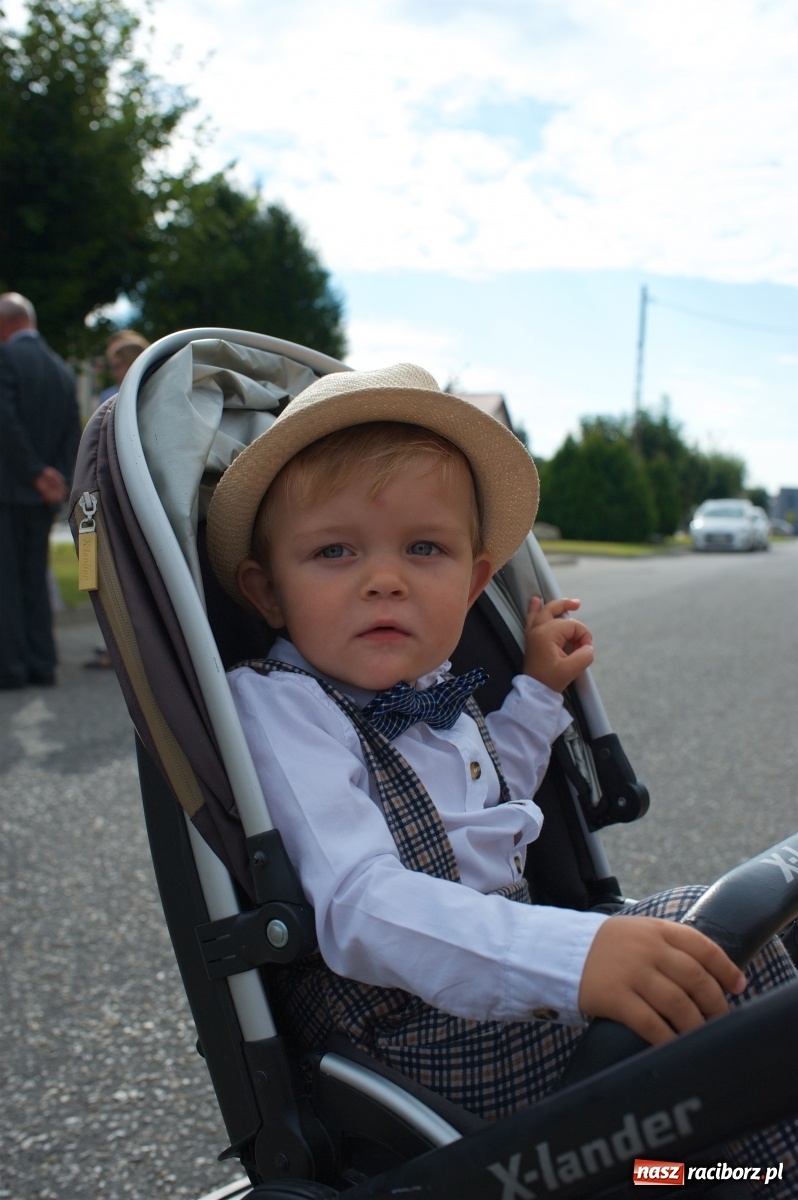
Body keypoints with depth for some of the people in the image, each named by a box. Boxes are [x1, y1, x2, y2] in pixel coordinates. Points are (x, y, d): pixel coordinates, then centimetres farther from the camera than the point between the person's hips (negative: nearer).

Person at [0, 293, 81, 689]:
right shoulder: (61, 367, 13)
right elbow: (72, 434, 8)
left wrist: (37, 473, -13)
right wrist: (57, 476, 0)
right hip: (42, 494, 7)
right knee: (35, 577, 12)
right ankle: (41, 663, 13)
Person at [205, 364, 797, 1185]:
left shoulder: (431, 693, 9)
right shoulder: (276, 708, -18)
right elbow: (356, 906, -32)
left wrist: (538, 691, 22)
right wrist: (568, 957, -42)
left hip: (493, 981, 9)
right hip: (409, 1037, -9)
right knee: (705, 926, -14)